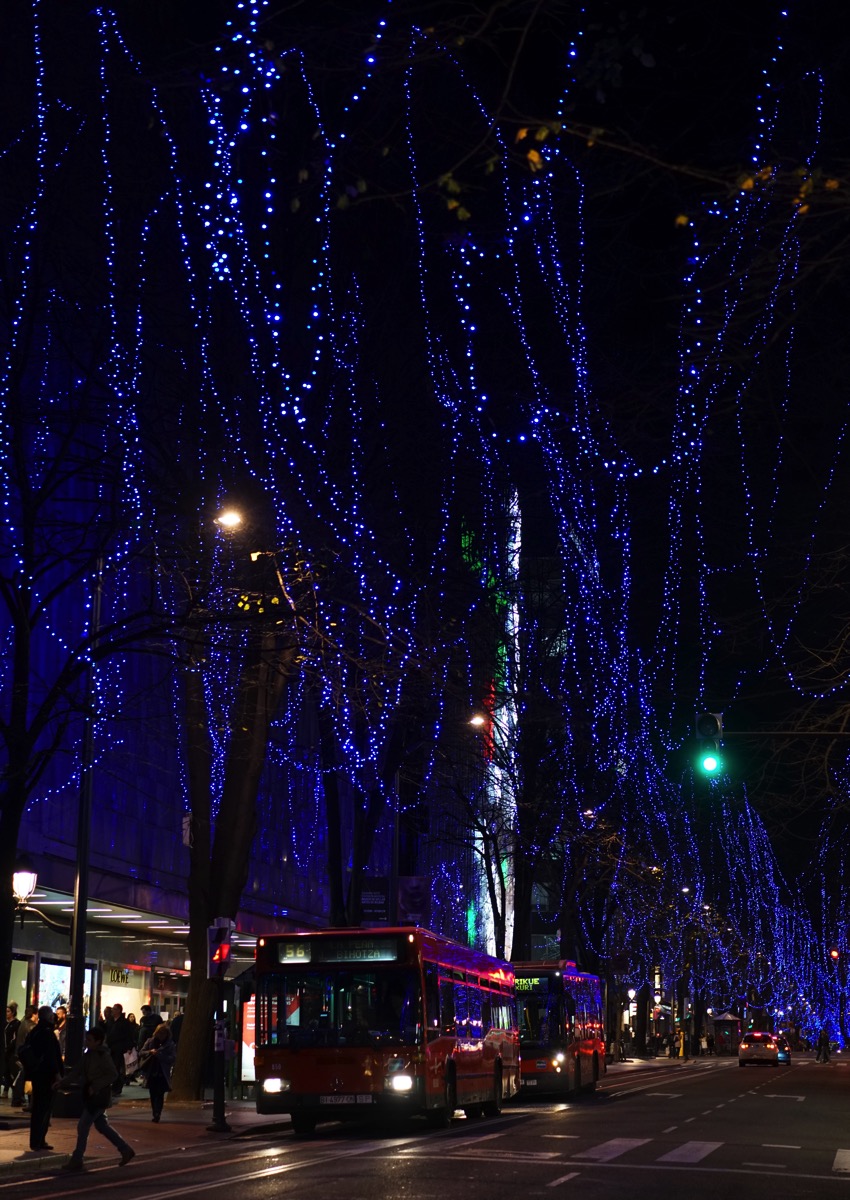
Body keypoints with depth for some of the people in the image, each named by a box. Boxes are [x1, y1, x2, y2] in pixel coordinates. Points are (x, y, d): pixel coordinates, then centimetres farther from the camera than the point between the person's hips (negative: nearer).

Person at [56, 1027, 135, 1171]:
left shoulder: (104, 1056, -16)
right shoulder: (89, 1054, 8)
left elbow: (111, 1075, -18)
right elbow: (77, 1071, 9)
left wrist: (95, 1086, -22)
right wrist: (63, 1082, -1)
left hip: (99, 1096, -9)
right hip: (92, 1096, 9)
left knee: (83, 1126, -5)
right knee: (102, 1126, 14)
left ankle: (76, 1160, 4)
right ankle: (126, 1150, 22)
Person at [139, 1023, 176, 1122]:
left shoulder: (171, 1045, -2)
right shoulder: (150, 1042, 6)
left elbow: (173, 1058, -11)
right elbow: (141, 1053, 3)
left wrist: (159, 1055, -21)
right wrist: (150, 1052, -16)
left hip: (163, 1074, -3)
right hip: (151, 1073, 3)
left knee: (160, 1095, -9)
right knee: (153, 1094, 8)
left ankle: (157, 1114, -11)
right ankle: (155, 1114, 18)